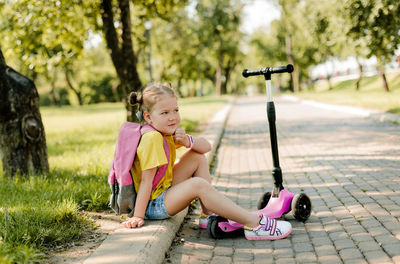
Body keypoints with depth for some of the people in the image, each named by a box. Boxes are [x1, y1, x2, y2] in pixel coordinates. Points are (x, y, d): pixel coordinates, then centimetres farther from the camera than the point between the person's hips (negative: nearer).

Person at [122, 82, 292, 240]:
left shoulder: (168, 133, 6)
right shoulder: (152, 138, -21)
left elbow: (206, 146, 6)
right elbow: (146, 180, -26)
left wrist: (188, 141, -15)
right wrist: (138, 216, -27)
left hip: (165, 189, 10)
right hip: (153, 205, -10)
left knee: (198, 157, 10)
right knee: (198, 184, -30)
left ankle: (209, 215, 1)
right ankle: (254, 223, -28)